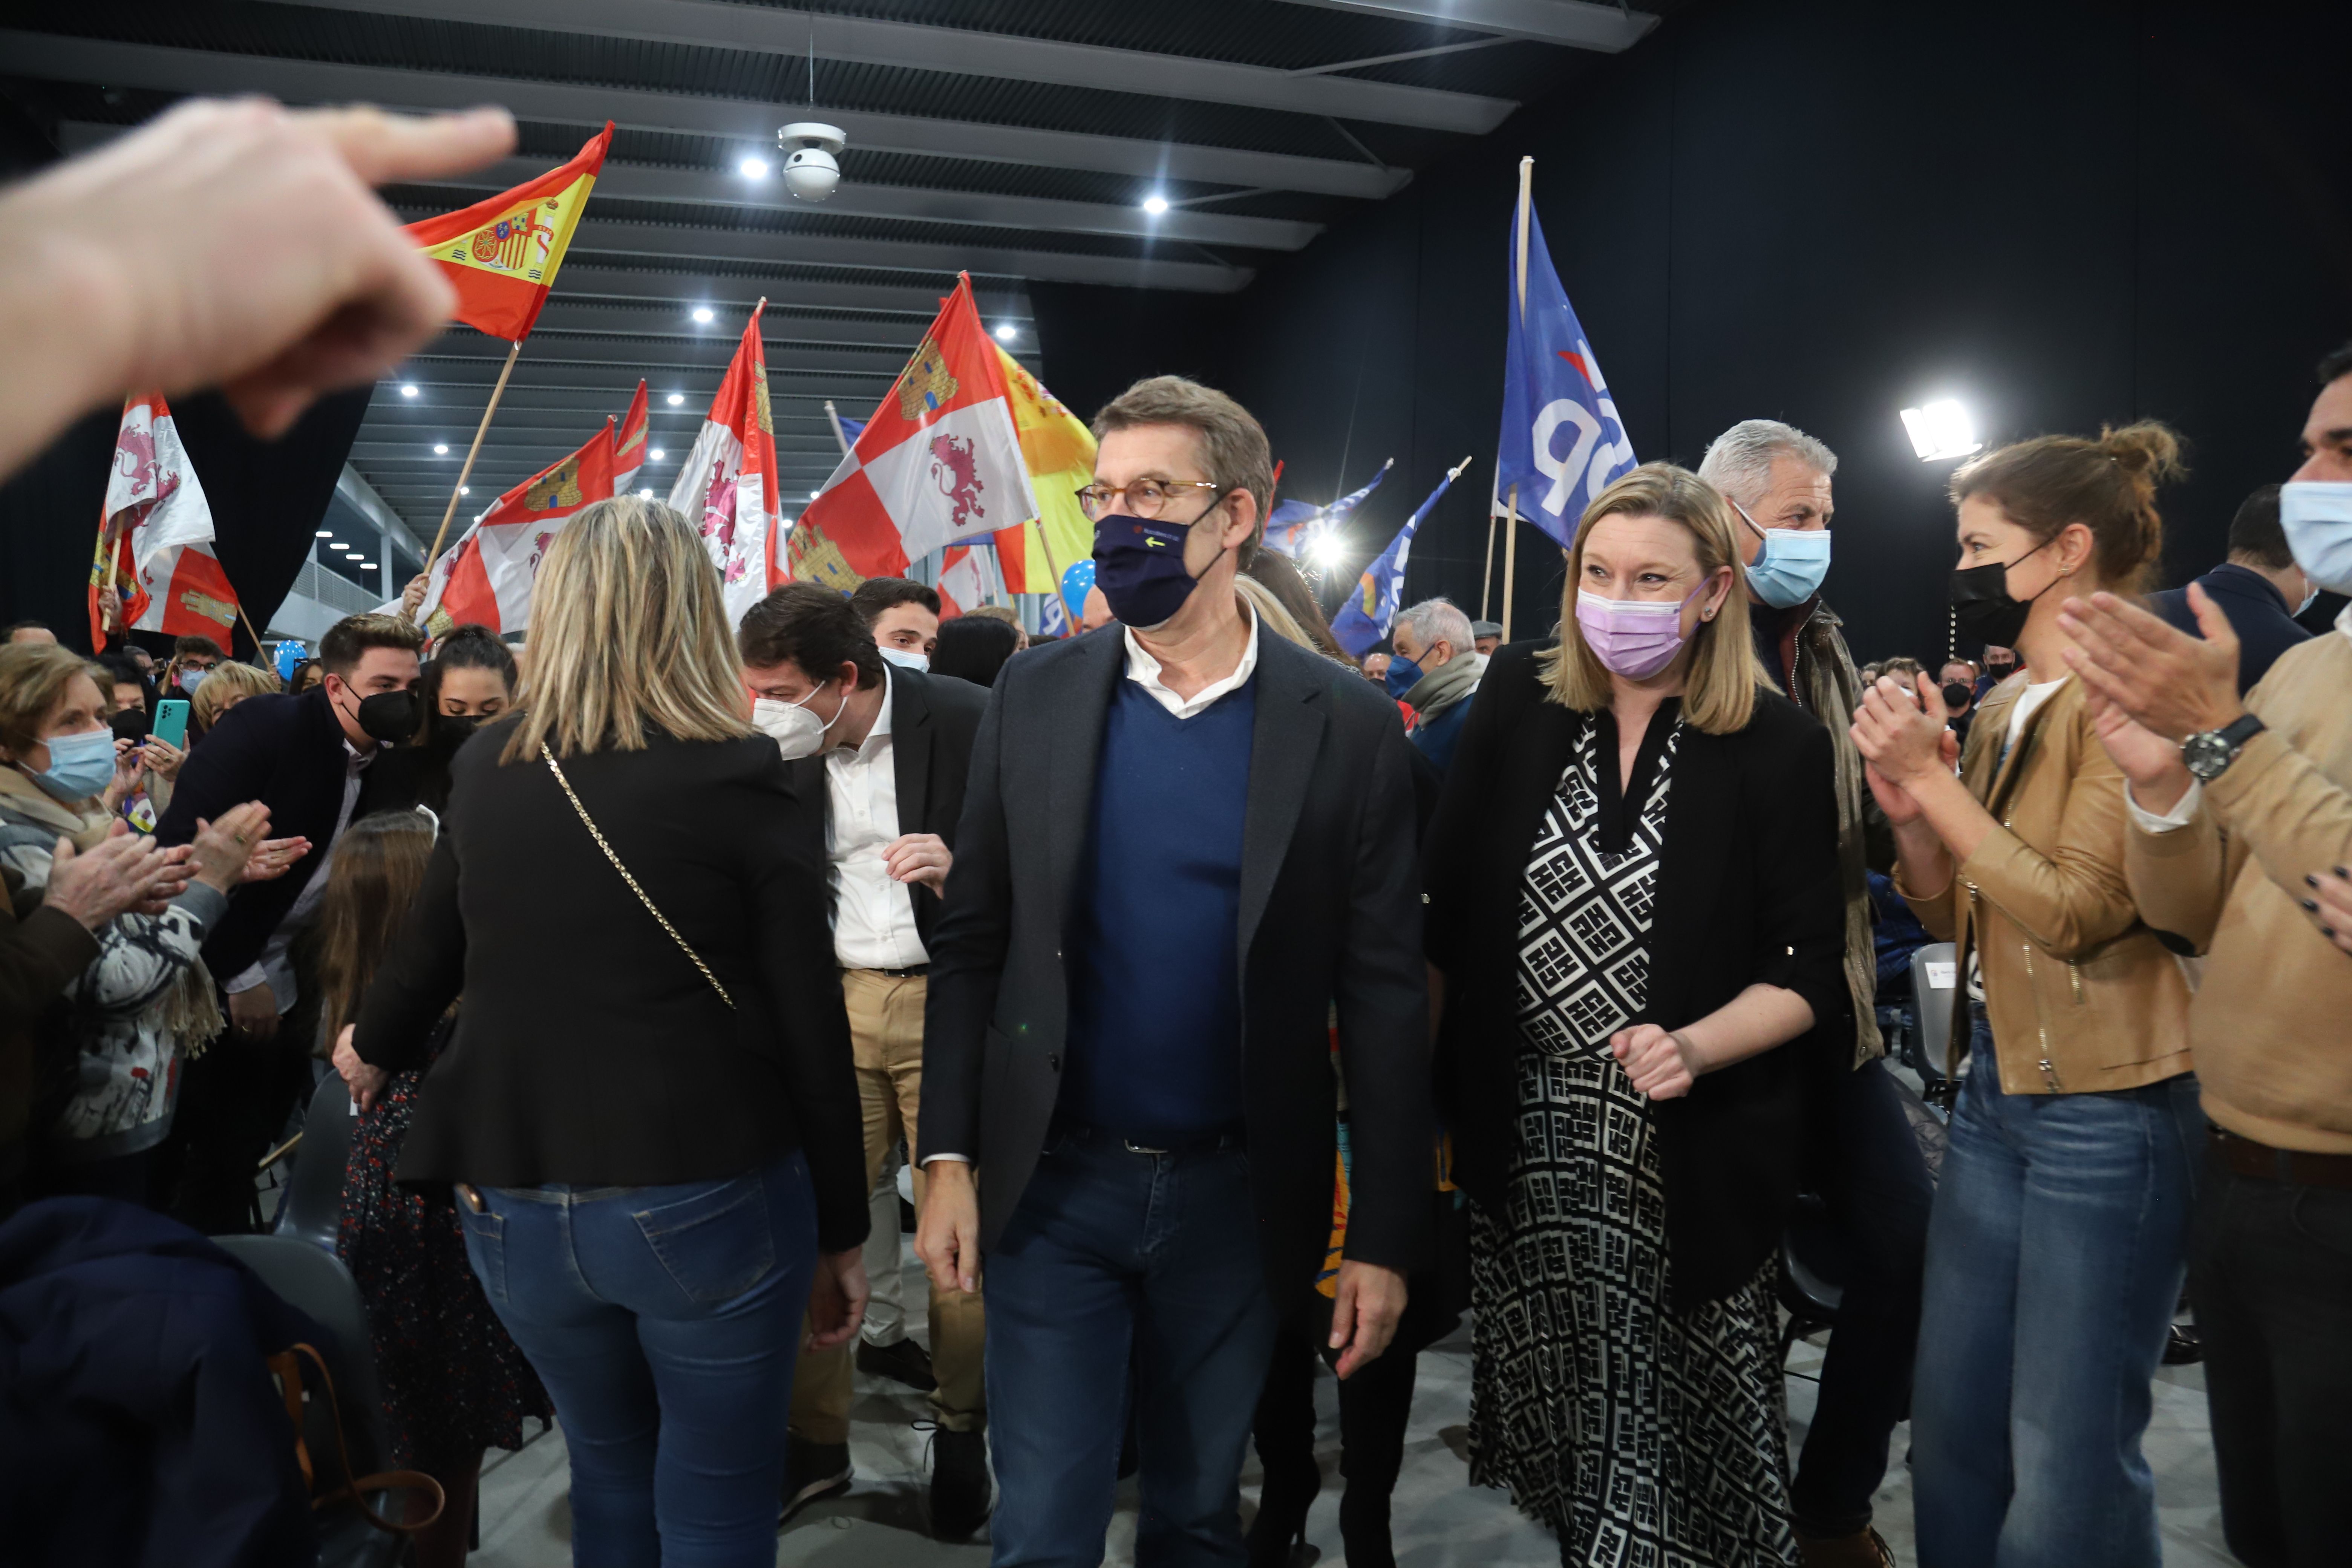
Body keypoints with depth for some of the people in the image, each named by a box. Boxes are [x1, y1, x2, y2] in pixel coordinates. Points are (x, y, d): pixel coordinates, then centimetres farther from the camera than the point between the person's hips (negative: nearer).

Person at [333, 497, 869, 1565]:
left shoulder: (487, 770, 1)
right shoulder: (740, 777, -12)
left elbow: (429, 952, 16)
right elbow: (810, 1026, -10)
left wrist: (373, 1049, 38)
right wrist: (841, 1230, 1)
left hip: (517, 1206, 5)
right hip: (704, 1200, -4)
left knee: (610, 1477, 25)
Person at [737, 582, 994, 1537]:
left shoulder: (966, 722, -12)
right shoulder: (793, 749, 3)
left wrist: (962, 870, -25)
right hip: (838, 1000, 4)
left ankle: (960, 1432, 26)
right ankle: (815, 1440, 22)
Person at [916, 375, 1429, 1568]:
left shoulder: (1346, 728, -8)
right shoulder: (1034, 697, -2)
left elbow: (1383, 995, -6)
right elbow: (971, 942, 2)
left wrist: (1384, 1239, -6)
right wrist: (949, 1160, -2)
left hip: (1239, 1197, 0)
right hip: (1051, 1186, 1)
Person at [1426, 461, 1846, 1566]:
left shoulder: (1777, 746, -7)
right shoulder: (1518, 698, -1)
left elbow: (1809, 973, -5)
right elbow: (1443, 911, 2)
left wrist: (1693, 1047, -21)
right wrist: (1430, 1079, -1)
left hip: (1684, 1155, -2)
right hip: (1522, 1141, 3)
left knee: (1673, 1441, 6)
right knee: (1554, 1417, 16)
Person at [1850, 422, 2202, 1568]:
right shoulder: (2003, 709, 10)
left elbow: (2072, 910, -21)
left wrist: (1935, 778, -18)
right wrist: (1907, 805, -4)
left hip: (2106, 1110, -8)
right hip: (1994, 1087, 8)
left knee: (2066, 1469, 4)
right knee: (1951, 1427, 16)